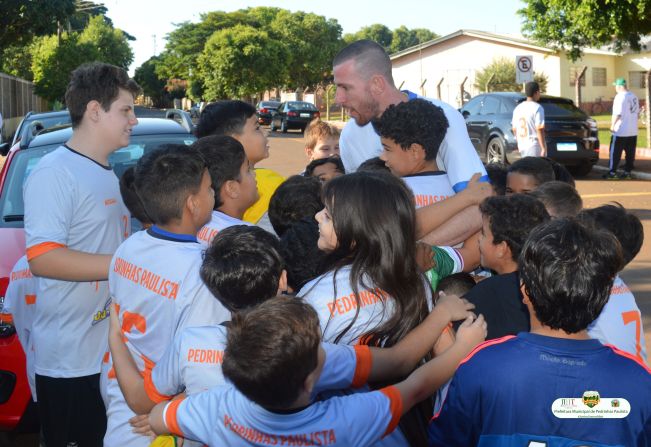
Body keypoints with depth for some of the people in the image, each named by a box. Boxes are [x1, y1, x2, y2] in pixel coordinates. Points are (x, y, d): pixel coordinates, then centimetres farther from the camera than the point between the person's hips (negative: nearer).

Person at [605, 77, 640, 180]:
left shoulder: (620, 97, -15)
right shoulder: (633, 97, 10)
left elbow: (617, 114, -18)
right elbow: (637, 112, 16)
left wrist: (612, 126, -9)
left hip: (620, 132, -8)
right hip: (633, 132, 8)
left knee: (615, 152, 0)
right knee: (630, 153, 9)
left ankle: (612, 172, 1)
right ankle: (628, 172, 12)